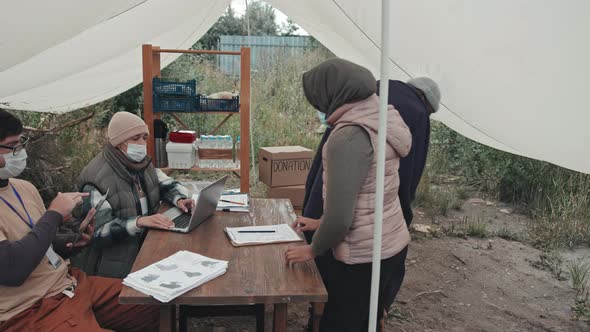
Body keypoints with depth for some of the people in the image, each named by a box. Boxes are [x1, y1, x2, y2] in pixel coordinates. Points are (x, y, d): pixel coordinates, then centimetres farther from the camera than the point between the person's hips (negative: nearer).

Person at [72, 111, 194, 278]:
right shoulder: (96, 177, -17)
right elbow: (98, 231, -20)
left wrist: (179, 199, -8)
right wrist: (139, 221, -33)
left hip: (145, 241, 7)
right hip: (111, 257, -7)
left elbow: (169, 185, 16)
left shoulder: (142, 163, 6)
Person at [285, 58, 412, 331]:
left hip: (365, 257, -9)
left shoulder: (349, 136, -24)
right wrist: (322, 223, 21)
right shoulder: (380, 119, 5)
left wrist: (313, 249, -6)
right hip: (393, 244, 9)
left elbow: (340, 216, -24)